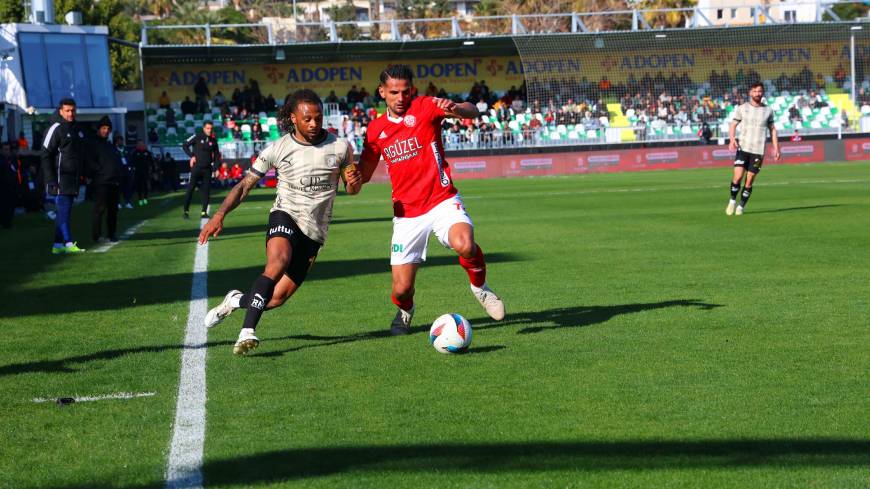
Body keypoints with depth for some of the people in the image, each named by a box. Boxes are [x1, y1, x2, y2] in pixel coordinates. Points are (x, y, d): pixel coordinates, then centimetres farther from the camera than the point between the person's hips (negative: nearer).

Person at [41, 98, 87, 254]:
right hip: (60, 178, -8)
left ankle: (58, 245, 11)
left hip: (73, 179, 8)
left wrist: (82, 175, 16)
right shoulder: (56, 129, -8)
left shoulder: (77, 129, 16)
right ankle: (68, 243, -17)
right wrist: (51, 181, -17)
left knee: (64, 212, 8)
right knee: (63, 210, -12)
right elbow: (46, 155, -11)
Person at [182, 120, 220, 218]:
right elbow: (185, 145, 0)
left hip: (207, 169, 4)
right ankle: (186, 211, 1)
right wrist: (191, 156, -9)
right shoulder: (197, 137, -4)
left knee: (206, 190, 2)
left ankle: (204, 212, 7)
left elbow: (216, 155, 15)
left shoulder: (213, 141, 7)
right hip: (196, 167, -4)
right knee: (190, 188, -4)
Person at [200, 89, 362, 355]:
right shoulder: (278, 149, -3)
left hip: (314, 232, 2)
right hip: (285, 216, -2)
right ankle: (248, 331, -36)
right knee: (278, 261, -36)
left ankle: (236, 300, 29)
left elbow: (352, 188, 12)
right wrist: (220, 214, -11)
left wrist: (354, 182, -13)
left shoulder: (340, 147, 0)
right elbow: (245, 185, 2)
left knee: (277, 298, -3)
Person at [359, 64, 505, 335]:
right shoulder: (376, 129, 7)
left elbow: (472, 112, -18)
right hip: (406, 212, 3)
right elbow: (364, 174, 16)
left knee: (464, 244, -35)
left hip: (442, 201, -3)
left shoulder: (425, 107, -4)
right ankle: (404, 311, 36)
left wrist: (455, 109, -42)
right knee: (401, 289, -2)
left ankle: (479, 286, -2)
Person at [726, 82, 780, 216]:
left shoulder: (768, 110, 8)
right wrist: (732, 140, -14)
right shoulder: (742, 108, 4)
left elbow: (772, 129, 15)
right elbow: (733, 125, 4)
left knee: (749, 182, -1)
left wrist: (776, 148, 9)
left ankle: (741, 207, 12)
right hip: (743, 148, -1)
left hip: (758, 151, 1)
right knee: (738, 176, -14)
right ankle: (732, 201, 8)